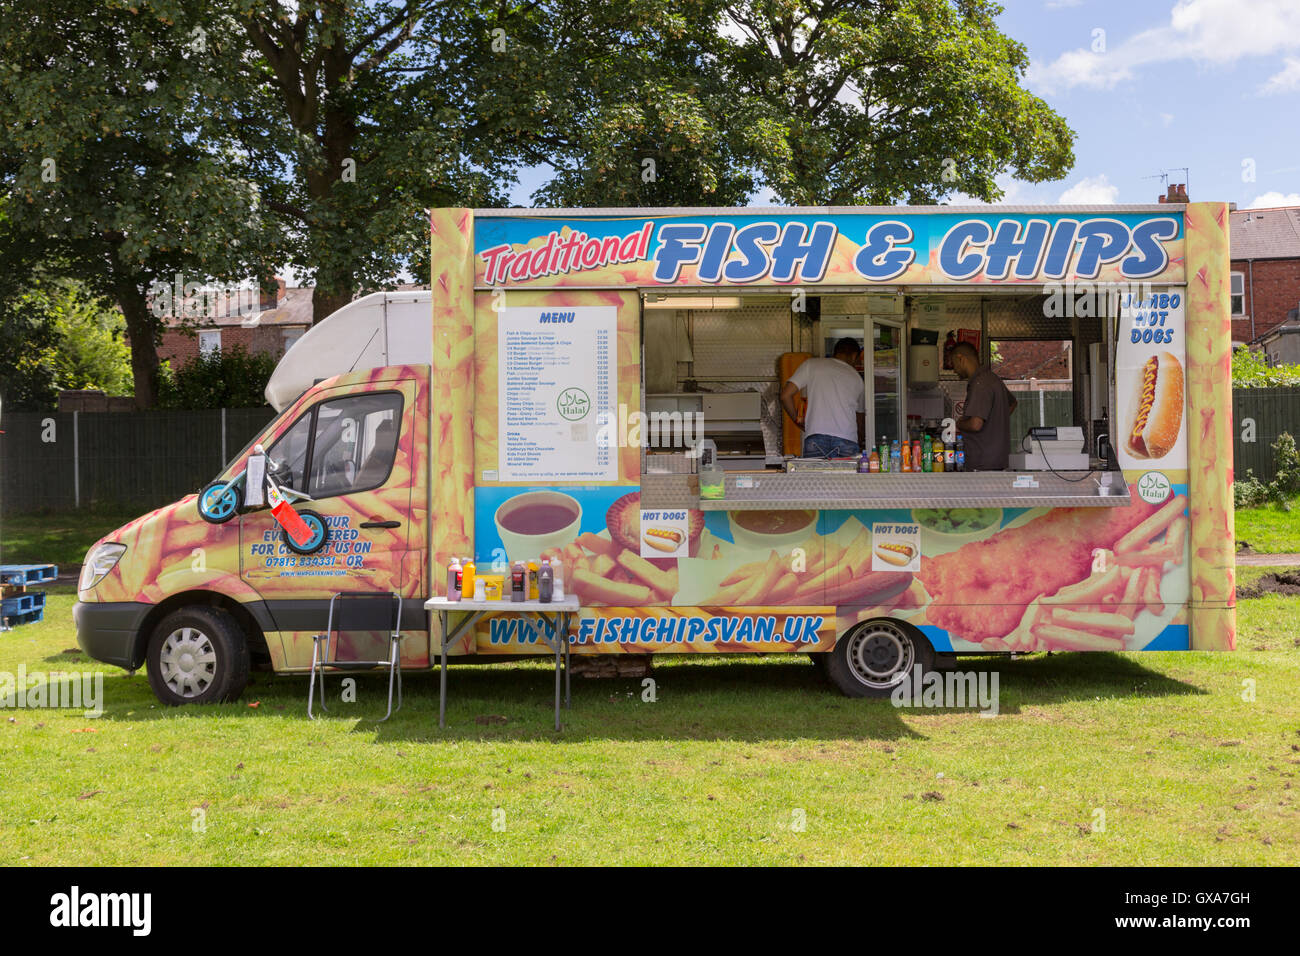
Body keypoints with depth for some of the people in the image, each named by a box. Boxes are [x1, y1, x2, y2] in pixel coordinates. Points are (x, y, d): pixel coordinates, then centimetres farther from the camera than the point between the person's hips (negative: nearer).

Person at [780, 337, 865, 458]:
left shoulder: (811, 365, 14)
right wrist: (859, 445, 47)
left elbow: (786, 395, 6)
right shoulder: (856, 377, 21)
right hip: (848, 441, 1)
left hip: (816, 438, -1)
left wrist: (797, 419, 22)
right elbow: (860, 417, 31)